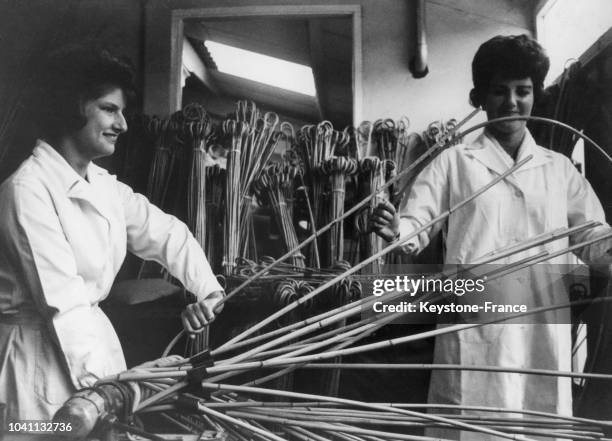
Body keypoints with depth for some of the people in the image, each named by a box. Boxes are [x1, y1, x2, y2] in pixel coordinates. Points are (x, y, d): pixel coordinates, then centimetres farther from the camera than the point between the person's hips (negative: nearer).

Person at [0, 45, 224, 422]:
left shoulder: (104, 185, 4)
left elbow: (166, 233, 11)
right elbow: (63, 299, -25)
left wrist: (208, 290, -4)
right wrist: (101, 386, -26)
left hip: (91, 331, 8)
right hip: (41, 348, -8)